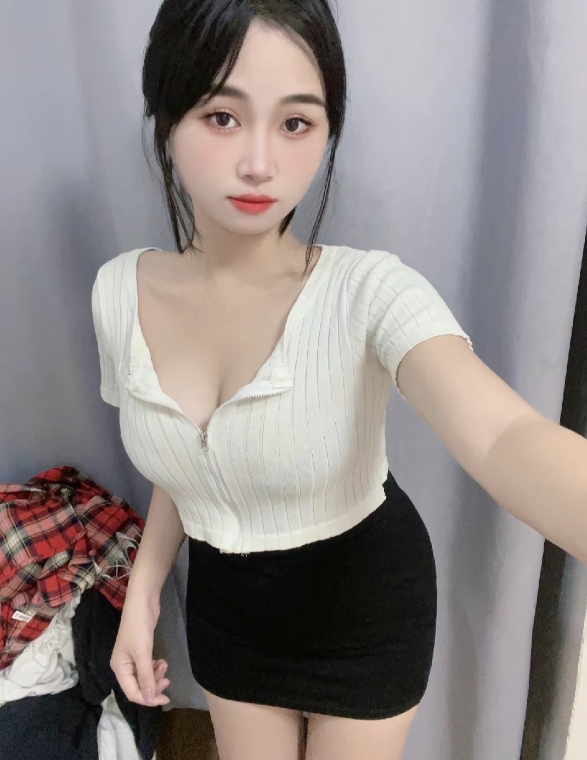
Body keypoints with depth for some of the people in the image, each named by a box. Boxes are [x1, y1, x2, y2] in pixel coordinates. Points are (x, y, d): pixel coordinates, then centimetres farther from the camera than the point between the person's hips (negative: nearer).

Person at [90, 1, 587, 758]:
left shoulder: (367, 291, -27)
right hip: (225, 604, 4)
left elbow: (506, 438, -45)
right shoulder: (119, 291, -13)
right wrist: (142, 592, -2)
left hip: (364, 600, -3)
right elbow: (182, 468, 2)